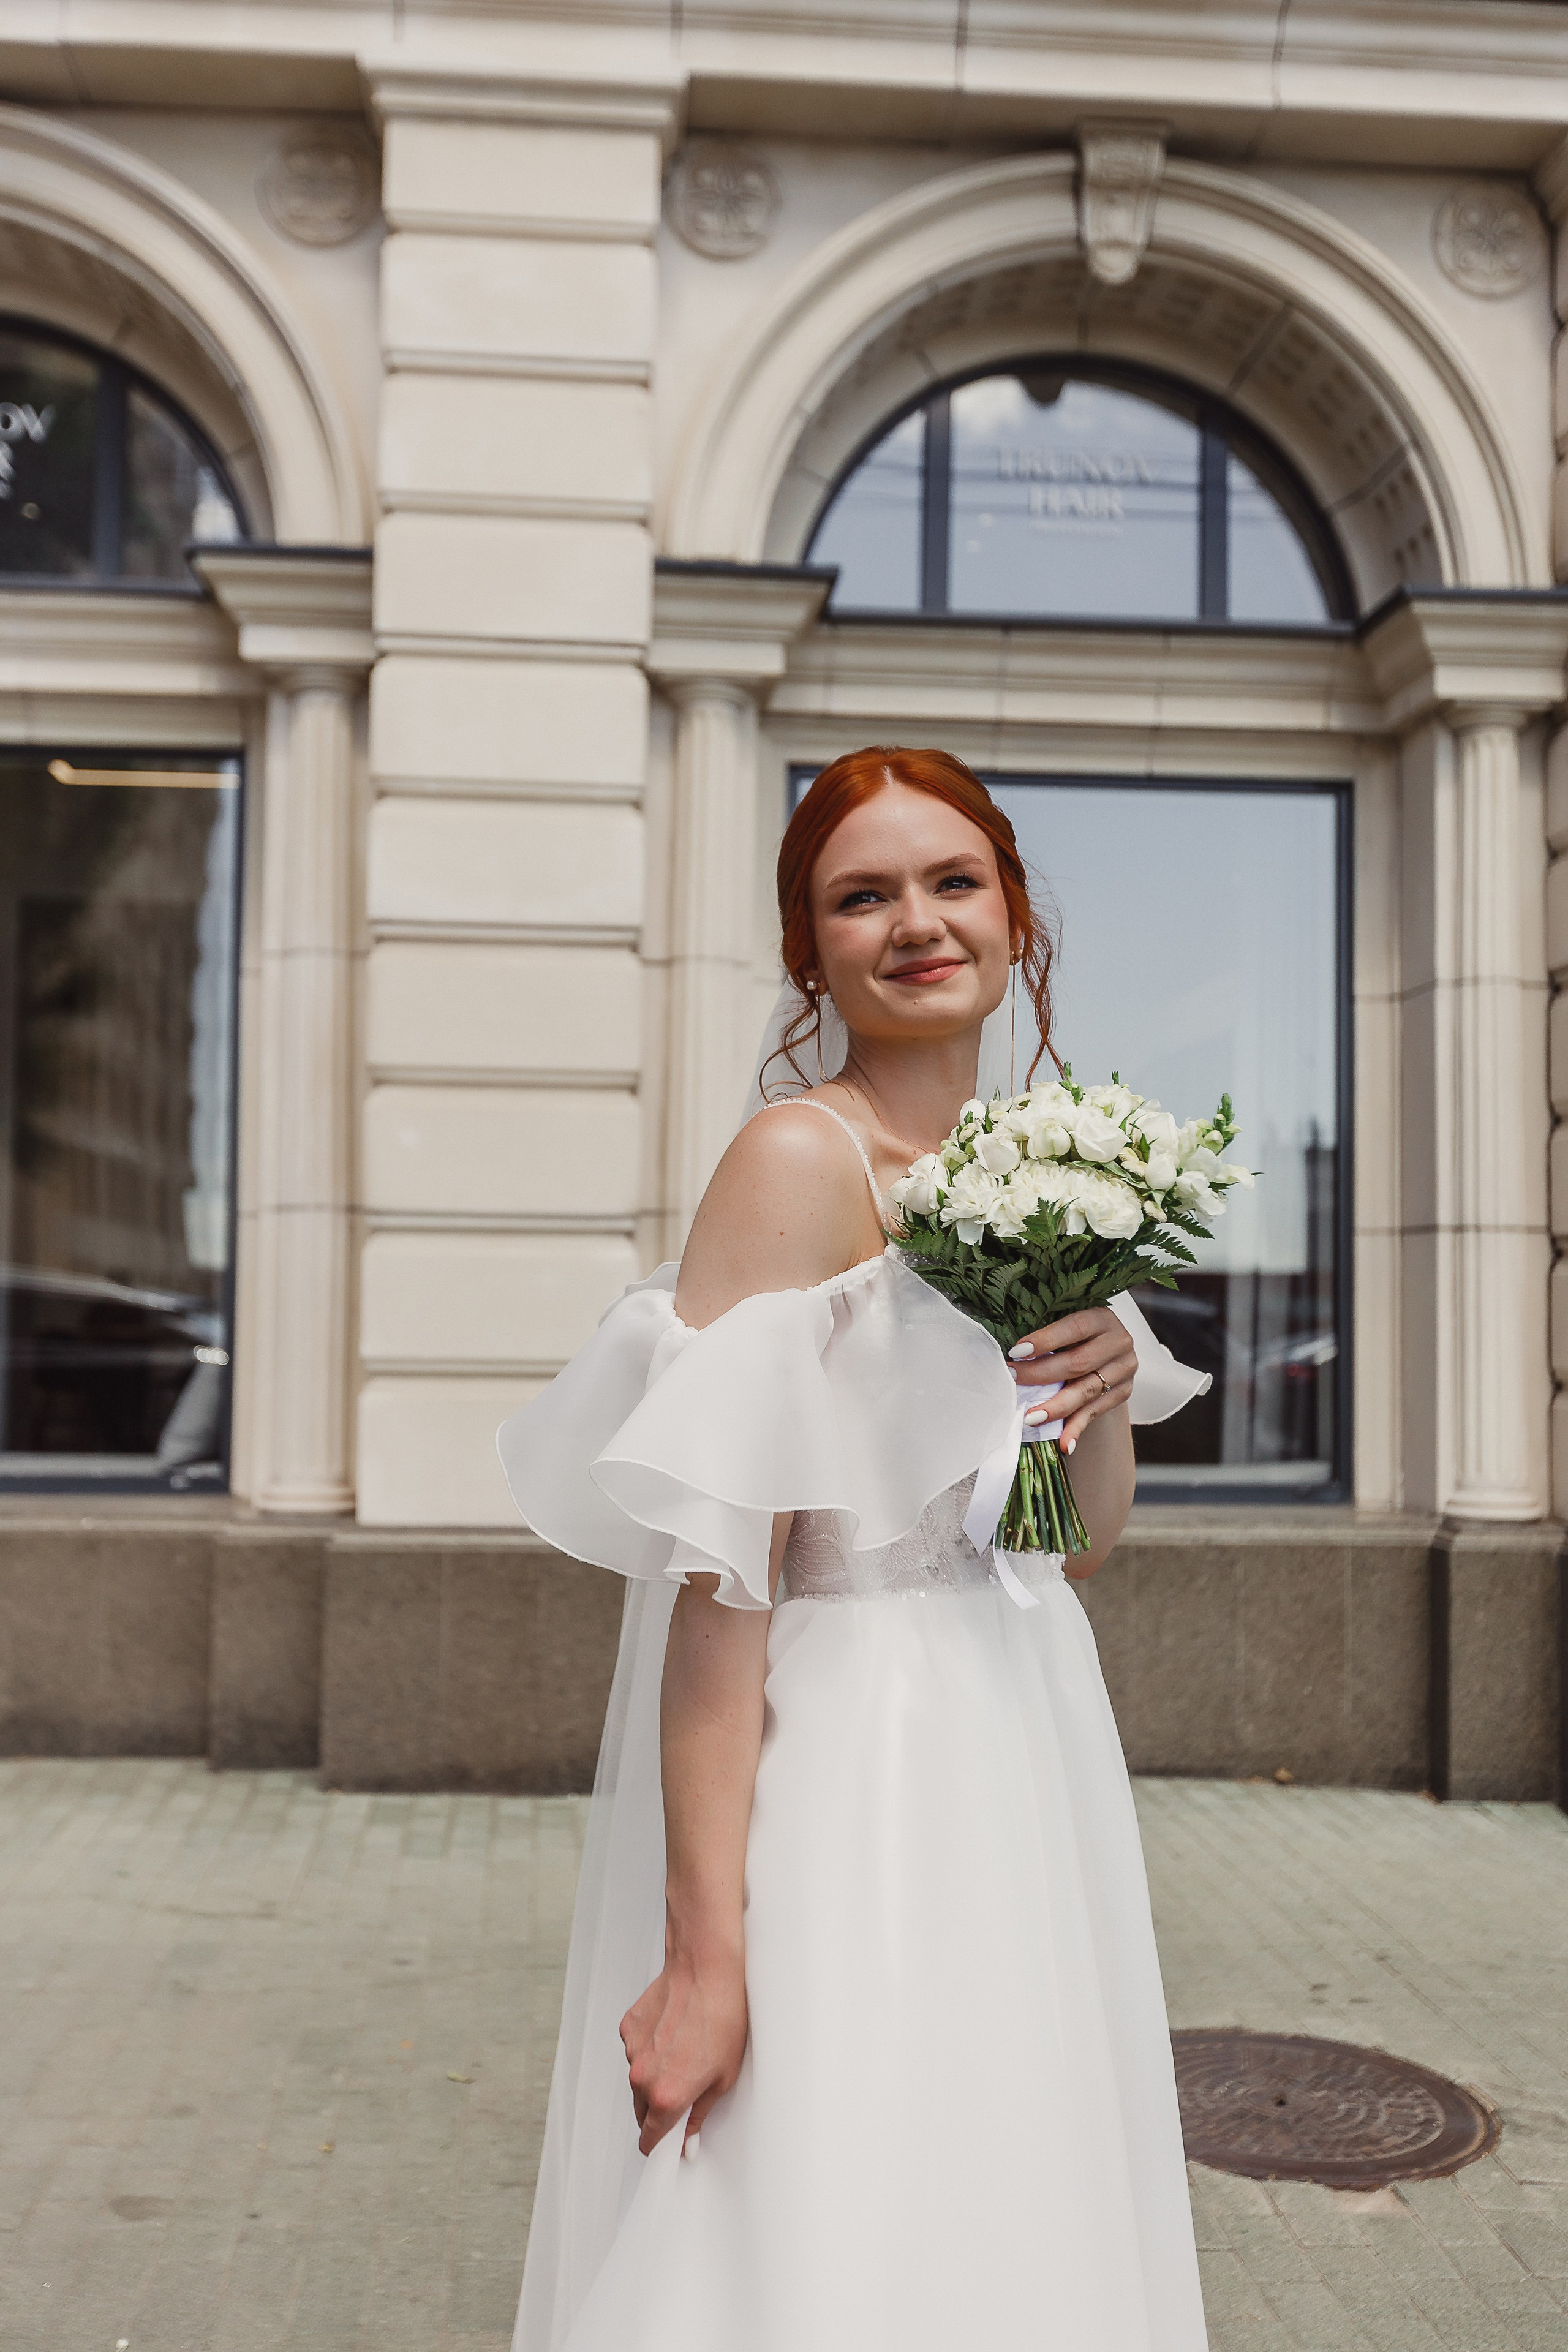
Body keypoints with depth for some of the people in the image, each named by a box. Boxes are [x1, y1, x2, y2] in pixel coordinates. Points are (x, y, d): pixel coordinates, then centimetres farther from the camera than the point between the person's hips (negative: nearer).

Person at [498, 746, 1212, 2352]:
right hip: (844, 1778, -8)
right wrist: (706, 1950, -24)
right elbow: (718, 1580, -21)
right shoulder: (799, 1161, -15)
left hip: (1023, 1765, 8)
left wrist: (1111, 1386, -6)